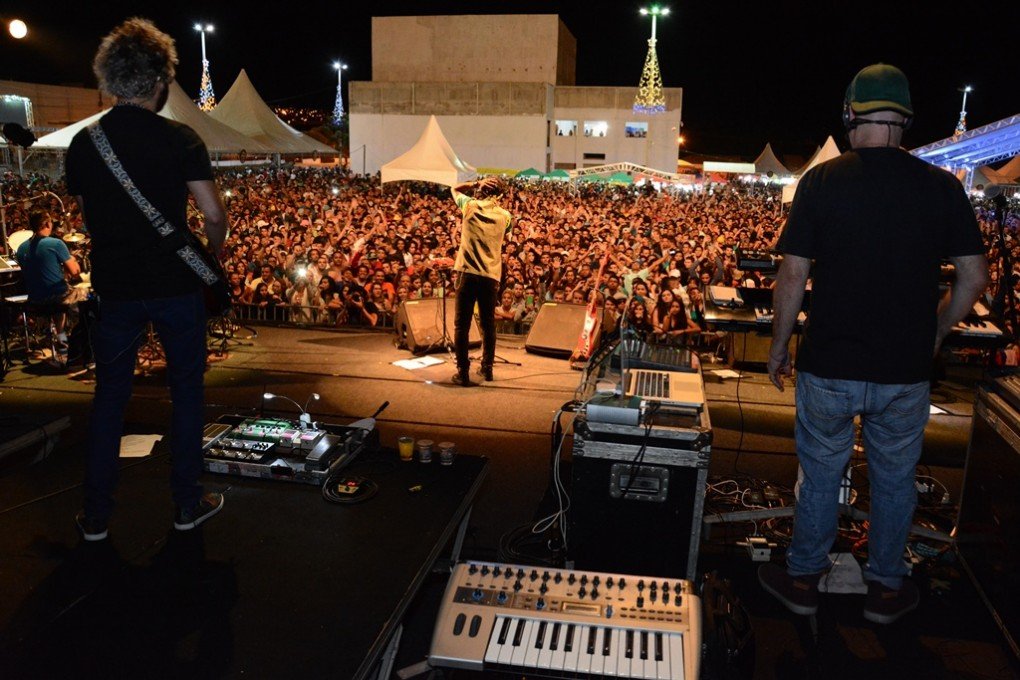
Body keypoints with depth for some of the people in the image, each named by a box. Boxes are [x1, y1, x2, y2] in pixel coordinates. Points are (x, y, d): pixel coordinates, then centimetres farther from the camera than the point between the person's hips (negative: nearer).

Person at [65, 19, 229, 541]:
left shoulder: (82, 143, 2)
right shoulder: (179, 139, -10)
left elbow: (87, 218, 11)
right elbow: (214, 214, -12)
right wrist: (213, 256, 6)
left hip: (113, 285, 3)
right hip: (175, 284, -3)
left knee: (109, 395, 14)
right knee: (186, 390, 11)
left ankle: (95, 515, 21)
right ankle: (188, 505, 19)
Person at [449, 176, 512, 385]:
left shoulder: (470, 206, -1)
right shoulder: (505, 216, 2)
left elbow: (455, 189, 18)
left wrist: (476, 184, 9)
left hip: (468, 273, -2)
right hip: (491, 275, 2)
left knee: (462, 325, 2)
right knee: (488, 324, 16)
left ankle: (463, 372, 0)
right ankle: (487, 368, 26)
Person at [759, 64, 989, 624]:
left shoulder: (822, 181, -9)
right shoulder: (941, 186, -3)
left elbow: (793, 275, -10)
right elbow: (975, 278, -1)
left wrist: (778, 348, 1)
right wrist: (933, 337, 14)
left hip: (829, 367, -1)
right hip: (905, 370, 2)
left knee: (820, 474, 14)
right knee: (894, 479, 18)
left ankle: (803, 579, 30)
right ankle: (886, 588, 35)